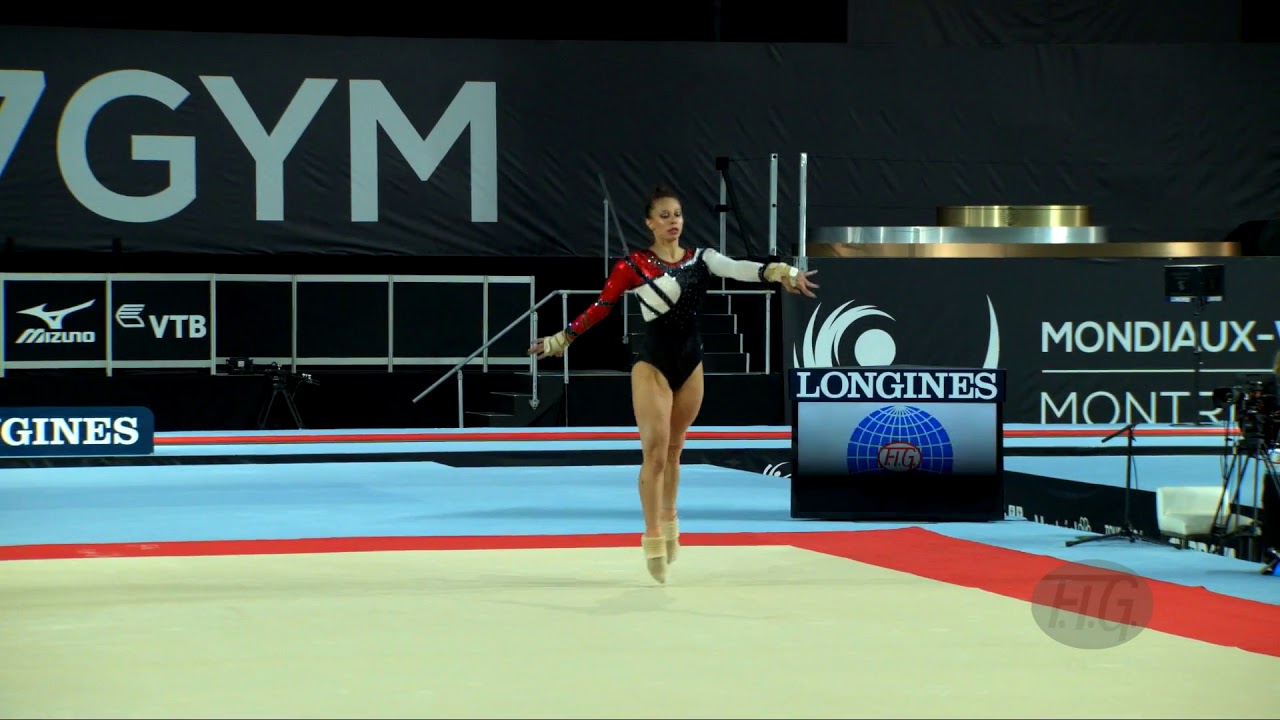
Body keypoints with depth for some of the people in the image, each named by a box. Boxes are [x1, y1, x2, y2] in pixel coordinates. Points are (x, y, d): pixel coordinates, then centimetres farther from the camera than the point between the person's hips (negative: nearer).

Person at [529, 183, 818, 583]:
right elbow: (599, 307, 1)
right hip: (653, 365, -4)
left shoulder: (700, 258, 2)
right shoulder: (633, 264, -7)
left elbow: (737, 268, -14)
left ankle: (669, 522, 33)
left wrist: (780, 272, -31)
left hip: (690, 364, 4)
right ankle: (653, 537, -7)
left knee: (674, 449, 16)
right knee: (655, 450, -10)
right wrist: (560, 340, 4)